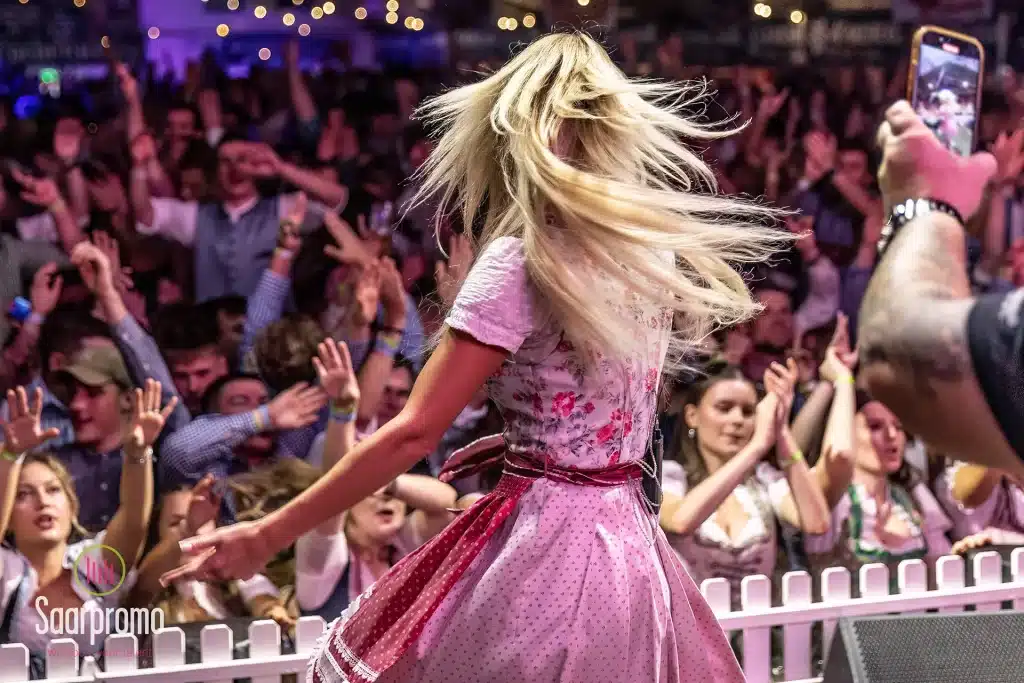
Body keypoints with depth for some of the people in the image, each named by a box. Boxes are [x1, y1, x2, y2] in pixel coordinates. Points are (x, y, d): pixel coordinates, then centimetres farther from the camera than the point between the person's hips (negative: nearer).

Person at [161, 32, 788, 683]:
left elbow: (415, 433, -16)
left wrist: (269, 535, -13)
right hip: (633, 550, 7)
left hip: (543, 547, -7)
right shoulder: (649, 250, 8)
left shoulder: (521, 261, -12)